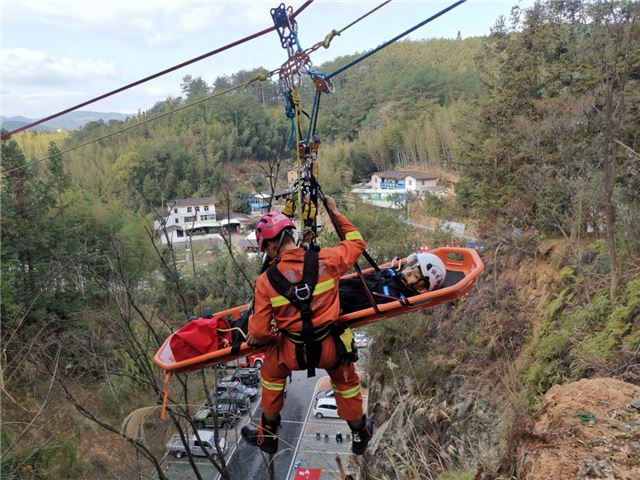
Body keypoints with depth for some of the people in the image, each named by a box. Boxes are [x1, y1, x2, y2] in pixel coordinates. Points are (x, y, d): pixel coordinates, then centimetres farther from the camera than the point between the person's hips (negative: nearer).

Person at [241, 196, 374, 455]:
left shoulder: (266, 281, -14)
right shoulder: (325, 259, -13)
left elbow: (259, 332, -12)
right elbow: (357, 244, 6)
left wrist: (253, 337, 12)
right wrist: (336, 214, 14)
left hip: (293, 352, -1)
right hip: (330, 347, 1)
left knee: (271, 374, 31)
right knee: (346, 381, 30)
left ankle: (268, 435, 43)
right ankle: (360, 434, 48)